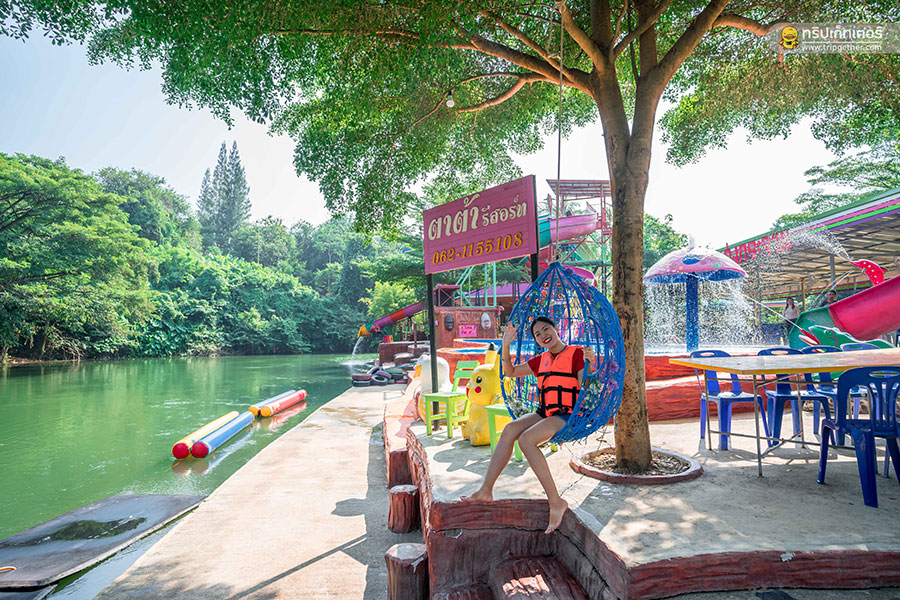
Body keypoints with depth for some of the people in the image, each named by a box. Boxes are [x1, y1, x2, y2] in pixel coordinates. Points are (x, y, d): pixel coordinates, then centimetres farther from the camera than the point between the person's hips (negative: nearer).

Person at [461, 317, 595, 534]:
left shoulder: (576, 353, -3)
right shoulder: (542, 359, 17)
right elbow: (510, 372, 22)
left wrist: (588, 365, -26)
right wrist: (506, 345, 11)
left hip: (568, 415, -6)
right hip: (546, 413, 6)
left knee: (526, 439, -29)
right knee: (510, 429, -20)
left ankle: (556, 502, -24)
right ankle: (486, 490, -19)